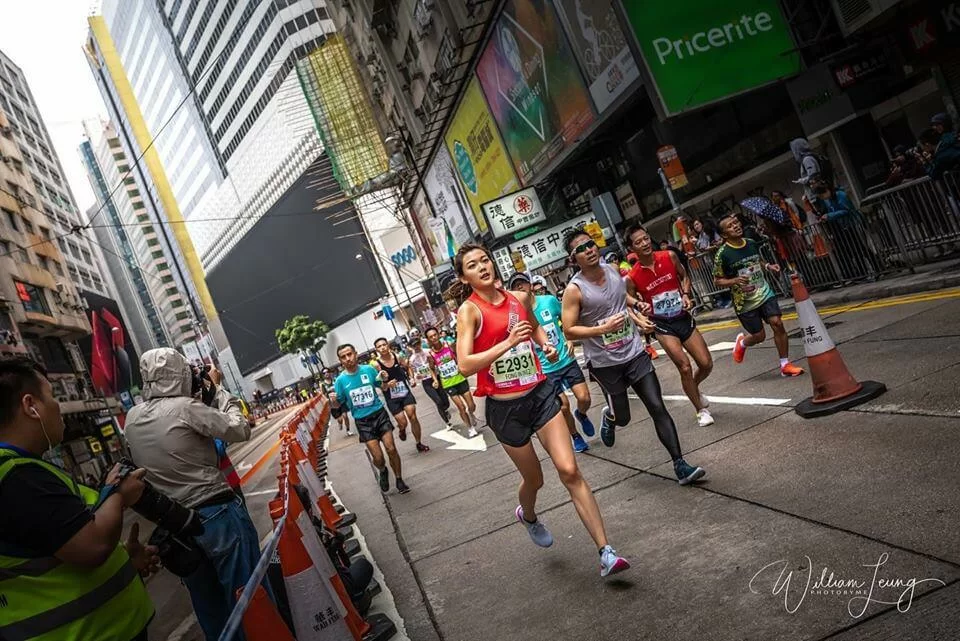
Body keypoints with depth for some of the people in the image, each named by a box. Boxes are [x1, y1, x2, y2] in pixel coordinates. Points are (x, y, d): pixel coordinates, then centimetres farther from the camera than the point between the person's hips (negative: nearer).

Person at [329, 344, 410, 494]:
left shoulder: (368, 370, -4)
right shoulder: (340, 380, -7)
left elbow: (383, 388, 10)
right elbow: (338, 405, 1)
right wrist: (333, 401, -21)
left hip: (379, 414, 1)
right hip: (363, 421, -1)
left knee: (391, 449, -6)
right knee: (378, 457, -5)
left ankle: (399, 480, 15)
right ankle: (383, 472, 31)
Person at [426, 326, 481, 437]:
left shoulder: (449, 346, -9)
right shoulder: (431, 354, -11)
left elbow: (458, 358, 8)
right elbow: (432, 369, 5)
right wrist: (435, 380, -8)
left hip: (460, 379, 1)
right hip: (448, 384, -1)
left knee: (472, 406, 6)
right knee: (461, 408, -2)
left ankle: (472, 415, 41)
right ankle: (470, 429, 18)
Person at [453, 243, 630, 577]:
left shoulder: (520, 298, 3)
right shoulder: (469, 311, -13)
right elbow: (465, 365, -24)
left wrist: (546, 344, 4)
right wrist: (508, 342, -32)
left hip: (540, 393, 3)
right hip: (505, 407, -3)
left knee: (569, 471, -7)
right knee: (534, 479, 15)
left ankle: (606, 553, -1)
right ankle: (528, 515, 52)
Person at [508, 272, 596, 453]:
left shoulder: (549, 301, -4)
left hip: (567, 360, 2)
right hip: (546, 368, -2)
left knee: (584, 398, -4)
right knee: (563, 406, -1)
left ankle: (582, 415, 31)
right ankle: (575, 437, 25)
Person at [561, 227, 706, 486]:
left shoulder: (614, 270, 1)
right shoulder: (575, 289, -16)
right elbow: (569, 331, -16)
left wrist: (637, 317, 7)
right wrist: (603, 328, -25)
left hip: (635, 353, 4)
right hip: (605, 364, -4)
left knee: (658, 408, -3)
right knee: (622, 418, 11)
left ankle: (680, 465, 2)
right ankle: (608, 416, 48)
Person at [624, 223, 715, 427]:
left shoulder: (669, 257, -7)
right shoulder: (632, 277, -14)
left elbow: (684, 277, 12)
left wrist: (686, 295, -6)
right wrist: (641, 309, -23)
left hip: (683, 318, 4)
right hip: (662, 325, -3)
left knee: (706, 364, 3)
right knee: (685, 367, -11)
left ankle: (693, 389, 37)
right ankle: (701, 411, 11)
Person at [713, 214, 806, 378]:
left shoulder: (752, 244, 0)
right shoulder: (723, 254, -15)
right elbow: (717, 280, -9)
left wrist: (768, 266, -2)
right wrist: (735, 281, -27)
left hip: (765, 293, 4)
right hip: (745, 302, -4)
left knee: (778, 324, -8)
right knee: (759, 336, 3)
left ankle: (785, 365, 4)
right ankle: (742, 342, 40)